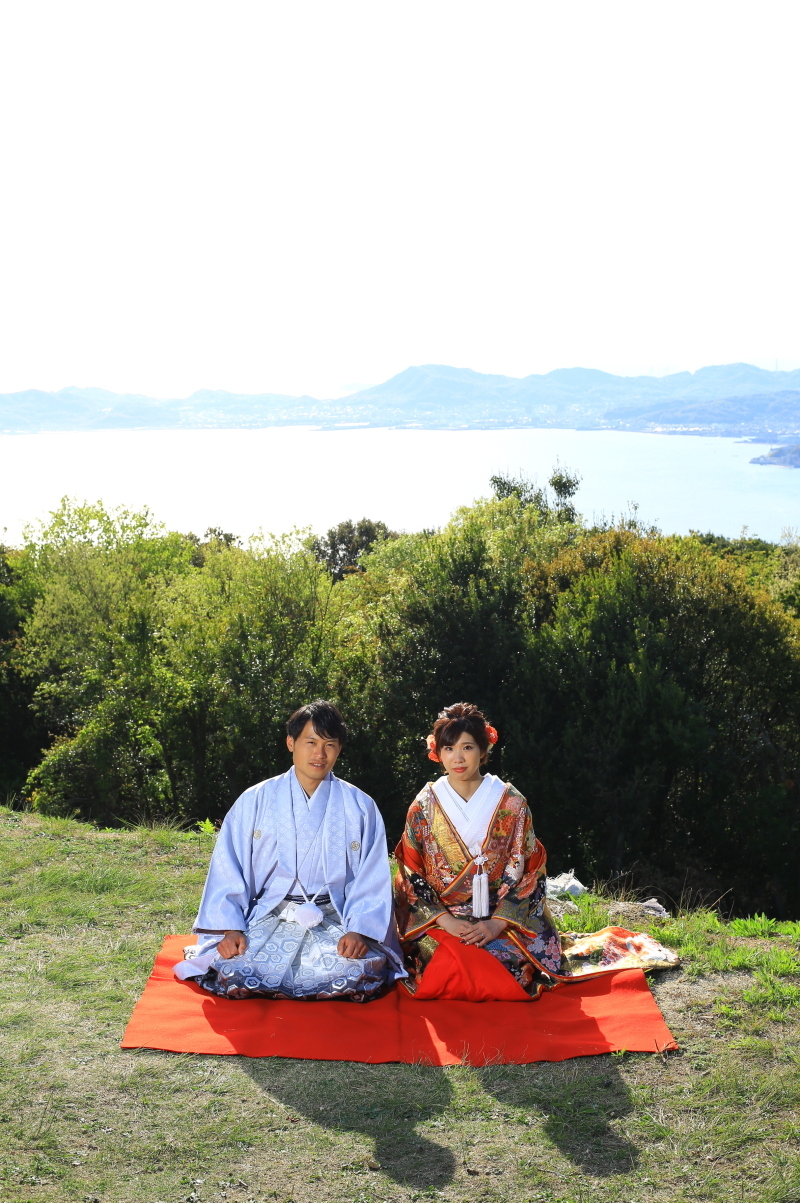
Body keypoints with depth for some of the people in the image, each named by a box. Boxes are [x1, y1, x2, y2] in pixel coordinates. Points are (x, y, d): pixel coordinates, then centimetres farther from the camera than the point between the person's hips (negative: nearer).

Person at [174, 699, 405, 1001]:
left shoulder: (360, 807, 5)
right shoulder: (255, 801, 5)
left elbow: (372, 880, 2)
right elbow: (227, 870, 3)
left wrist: (359, 931, -13)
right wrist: (230, 929, -10)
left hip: (334, 921, 1)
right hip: (269, 917, -1)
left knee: (362, 972, -28)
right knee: (231, 971, -28)